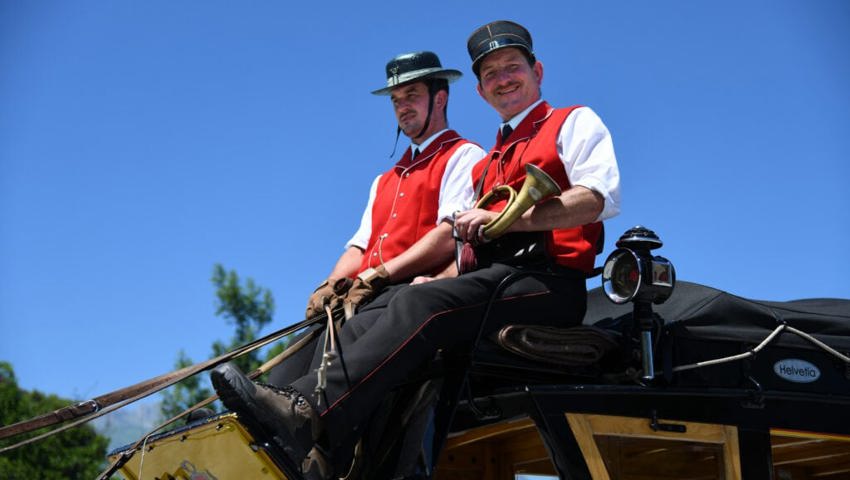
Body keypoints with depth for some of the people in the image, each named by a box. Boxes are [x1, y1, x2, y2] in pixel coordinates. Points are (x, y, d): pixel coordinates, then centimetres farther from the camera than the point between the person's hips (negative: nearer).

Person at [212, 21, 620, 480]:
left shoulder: (574, 122, 11)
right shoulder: (486, 164, 32)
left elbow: (598, 198, -8)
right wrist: (437, 279, 5)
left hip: (546, 283, -7)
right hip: (495, 280, 7)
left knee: (420, 303, -32)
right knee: (359, 326, -14)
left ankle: (309, 412, -44)